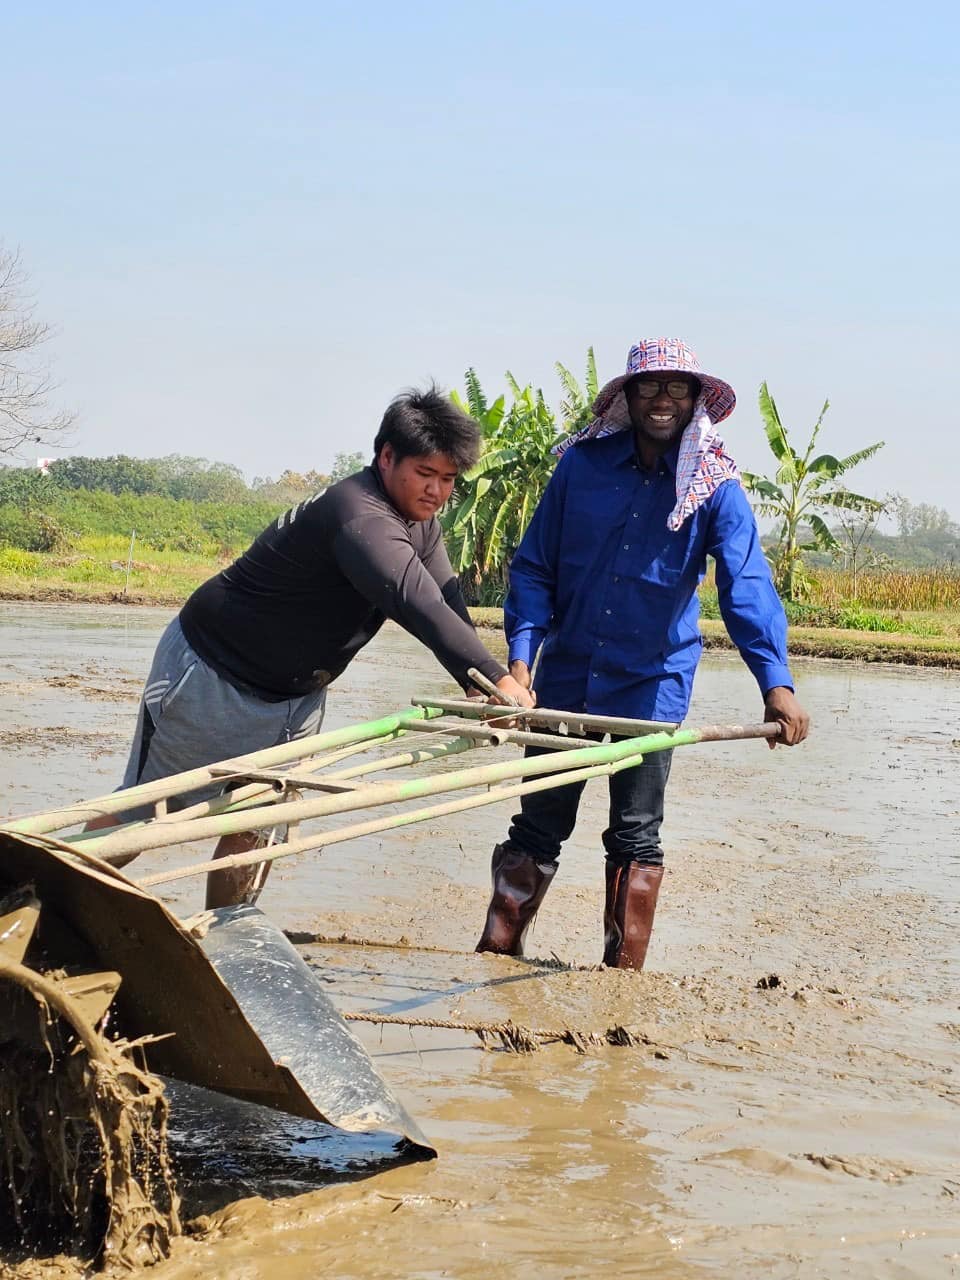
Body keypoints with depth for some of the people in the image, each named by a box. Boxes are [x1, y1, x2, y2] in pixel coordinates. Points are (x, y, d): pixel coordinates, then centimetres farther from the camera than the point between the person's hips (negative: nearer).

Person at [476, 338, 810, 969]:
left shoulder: (715, 486, -8)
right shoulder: (583, 465, -5)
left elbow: (747, 586, -18)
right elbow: (534, 567, 0)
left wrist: (776, 683, -31)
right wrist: (520, 657, -12)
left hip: (652, 680, -1)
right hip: (568, 674, 1)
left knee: (636, 834, 4)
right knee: (539, 823, 8)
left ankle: (624, 974, 16)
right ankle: (496, 953, 22)